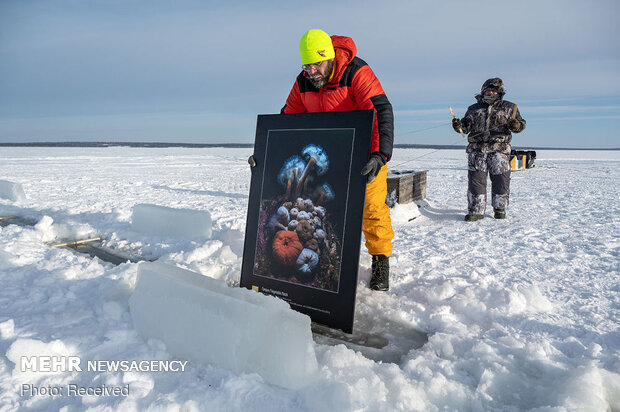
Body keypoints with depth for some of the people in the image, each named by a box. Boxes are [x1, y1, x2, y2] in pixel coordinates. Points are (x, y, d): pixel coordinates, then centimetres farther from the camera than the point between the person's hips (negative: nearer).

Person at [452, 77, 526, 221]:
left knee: (501, 180, 2)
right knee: (476, 180, -3)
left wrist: (515, 125, -11)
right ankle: (476, 211, 3)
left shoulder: (508, 107, 13)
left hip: (499, 150, -1)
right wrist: (458, 126, -9)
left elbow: (521, 124, 13)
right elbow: (466, 126, 14)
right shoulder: (474, 109, 16)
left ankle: (500, 209, 18)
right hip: (476, 149, 1)